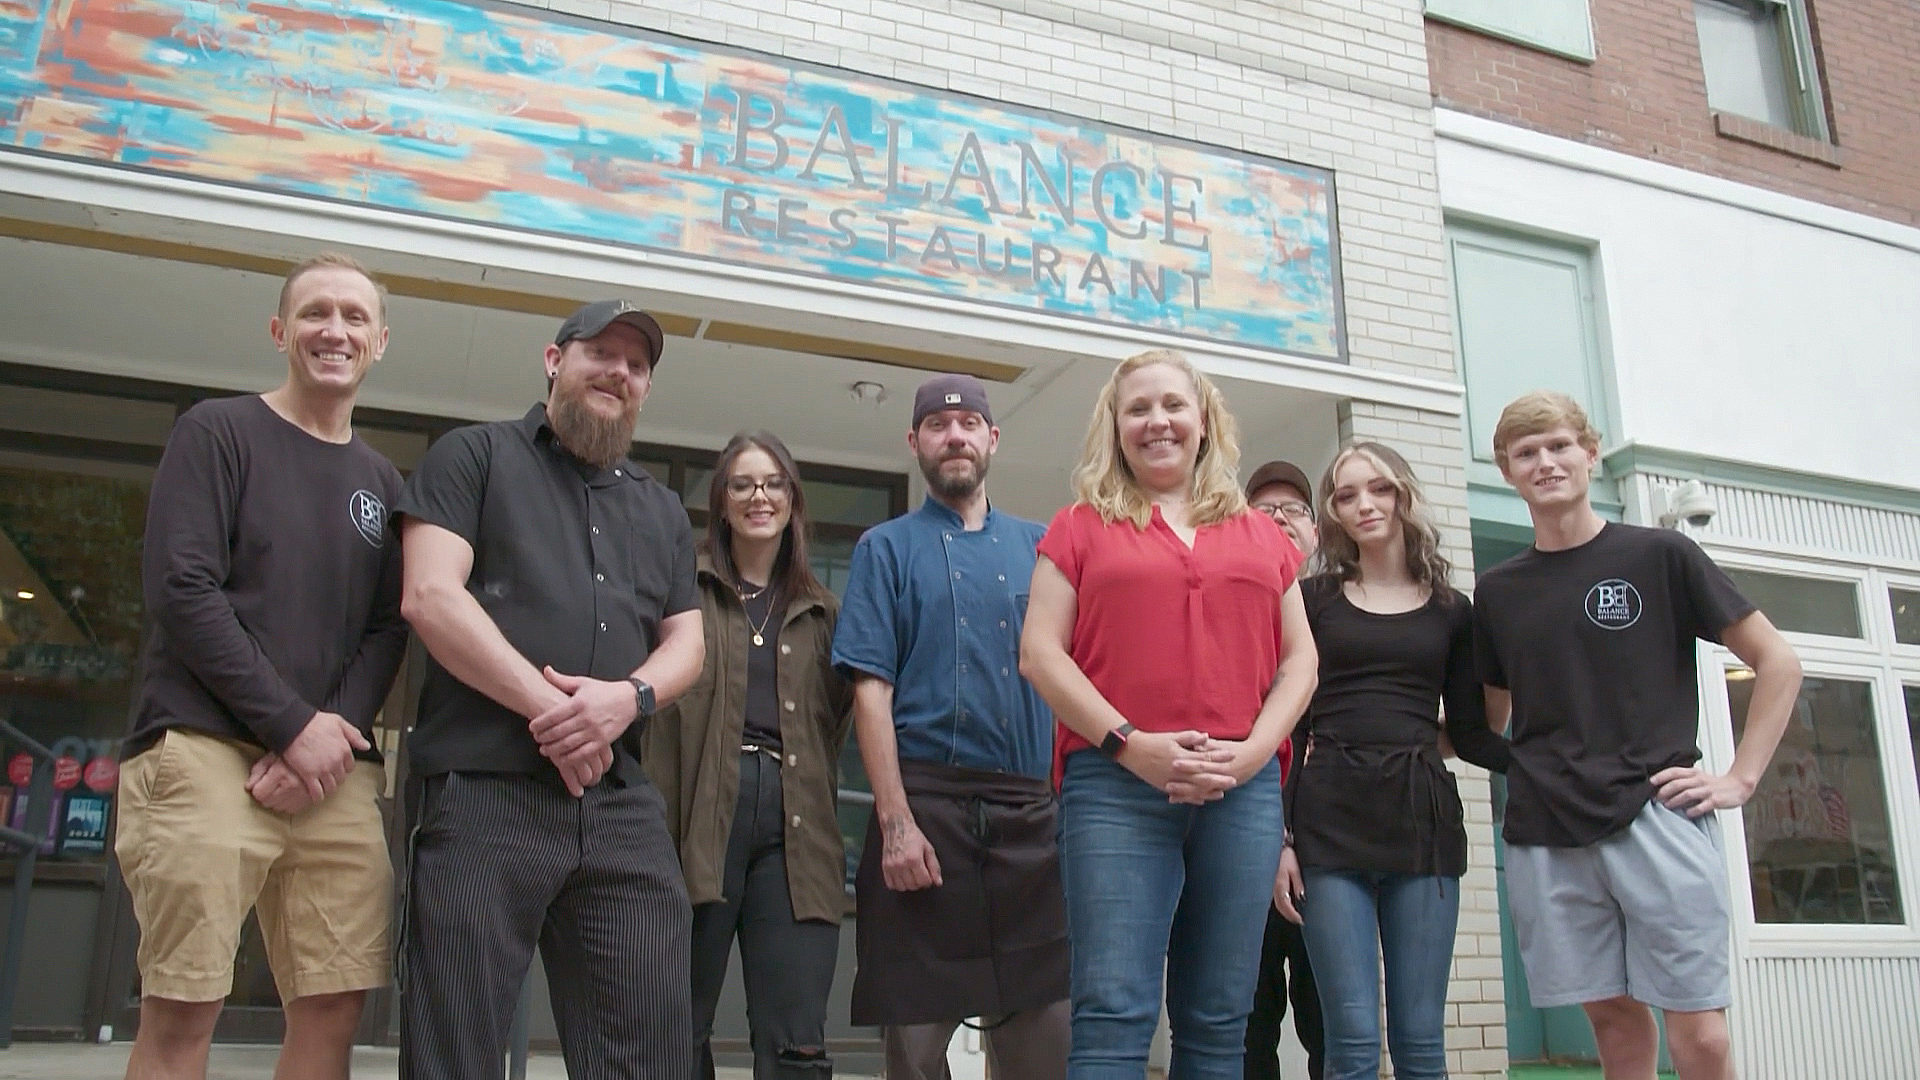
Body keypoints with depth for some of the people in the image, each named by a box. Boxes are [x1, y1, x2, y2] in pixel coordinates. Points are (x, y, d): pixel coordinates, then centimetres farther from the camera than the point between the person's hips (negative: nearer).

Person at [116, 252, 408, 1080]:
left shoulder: (383, 482, 19)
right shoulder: (217, 432, 6)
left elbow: (387, 630, 12)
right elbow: (179, 587, -6)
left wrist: (337, 734, -7)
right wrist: (293, 723, -11)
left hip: (334, 771, 4)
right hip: (206, 749, -4)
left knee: (335, 1006, -1)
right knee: (181, 1010, -7)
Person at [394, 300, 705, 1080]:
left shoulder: (661, 509, 23)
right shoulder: (474, 455, 8)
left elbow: (686, 639, 16)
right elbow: (430, 595, -6)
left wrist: (629, 696, -7)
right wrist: (548, 707, -12)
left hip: (622, 805, 5)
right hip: (481, 790, -4)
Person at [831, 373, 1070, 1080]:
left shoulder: (1037, 547, 15)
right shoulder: (888, 549, 8)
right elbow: (871, 690, -2)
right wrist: (896, 823, -12)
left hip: (1032, 813, 3)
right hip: (928, 804, -2)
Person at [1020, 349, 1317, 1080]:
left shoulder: (1260, 535, 17)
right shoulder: (1081, 527, 10)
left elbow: (1298, 658, 15)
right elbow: (1040, 652, 1)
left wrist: (1254, 747, -4)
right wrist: (1130, 743, -11)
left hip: (1244, 789, 3)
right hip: (1115, 783, -3)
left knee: (1219, 1021, 6)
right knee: (1113, 1013, -9)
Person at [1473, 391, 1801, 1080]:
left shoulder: (1659, 556, 4)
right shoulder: (1497, 592, 13)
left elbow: (1777, 662, 7)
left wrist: (1740, 778, -2)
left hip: (1658, 818, -3)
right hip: (1544, 838, 3)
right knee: (1610, 1012, 7)